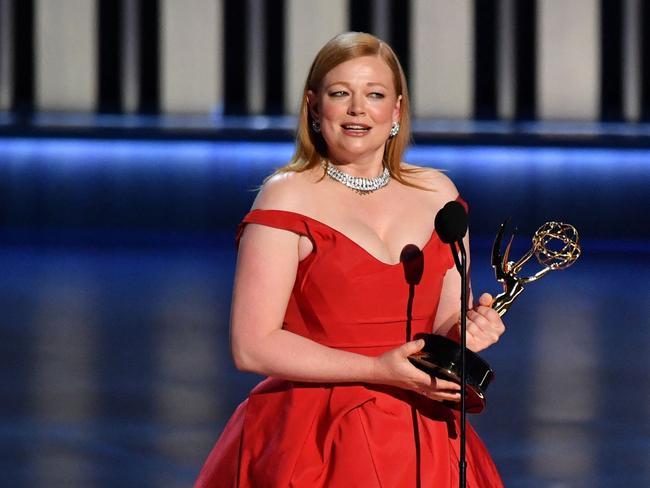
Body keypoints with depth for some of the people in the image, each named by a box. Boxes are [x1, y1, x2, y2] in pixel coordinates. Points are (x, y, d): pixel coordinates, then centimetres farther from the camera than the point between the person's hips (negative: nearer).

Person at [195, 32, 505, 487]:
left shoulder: (438, 194, 10)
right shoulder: (287, 197, -4)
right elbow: (252, 346, -11)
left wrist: (469, 329, -9)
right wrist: (379, 371, -18)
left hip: (420, 442, 4)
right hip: (315, 444, -4)